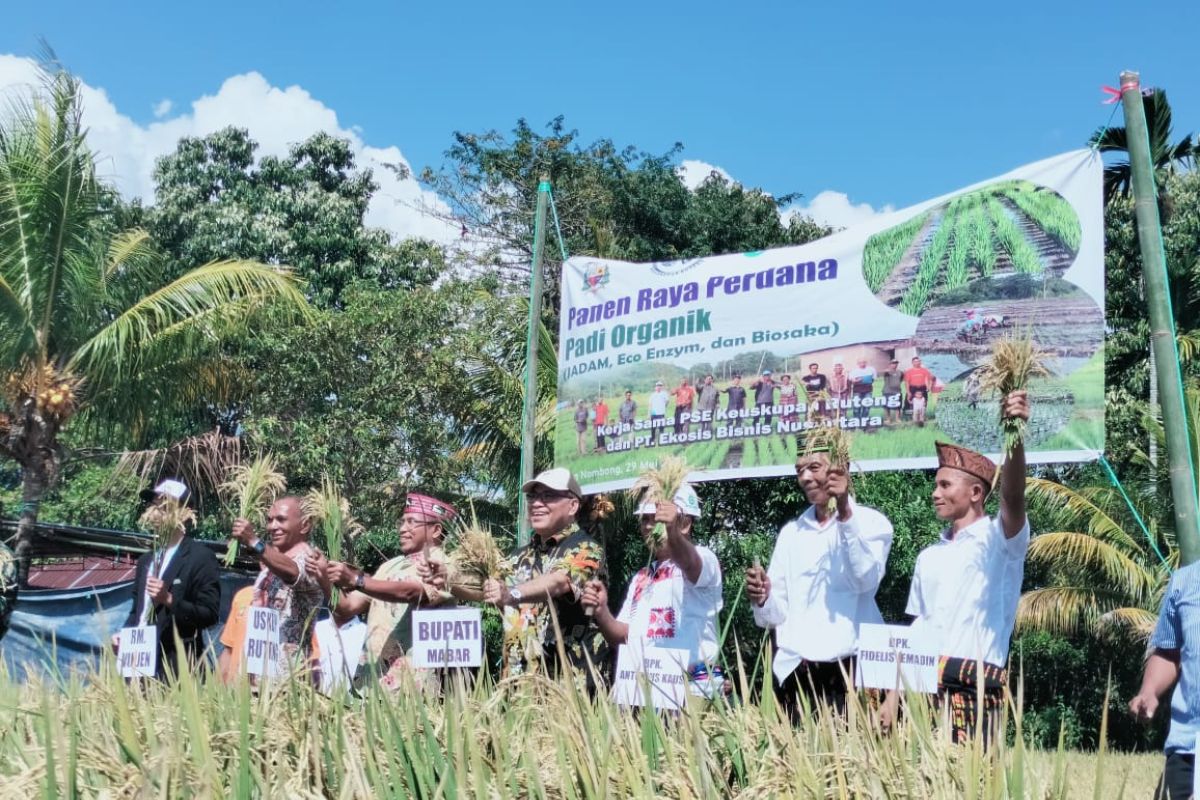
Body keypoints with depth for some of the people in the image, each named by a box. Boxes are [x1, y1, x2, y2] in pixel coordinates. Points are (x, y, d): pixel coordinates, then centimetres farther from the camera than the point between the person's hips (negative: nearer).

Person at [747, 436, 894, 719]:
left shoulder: (871, 522, 4)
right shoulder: (791, 532, 15)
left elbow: (867, 579, -15)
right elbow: (776, 614, 13)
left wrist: (846, 515, -20)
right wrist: (762, 598, -8)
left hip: (849, 671, -3)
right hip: (792, 672, 3)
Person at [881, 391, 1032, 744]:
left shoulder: (998, 538, 1)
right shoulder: (929, 556, 19)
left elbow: (1013, 500, -21)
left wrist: (1015, 436, -38)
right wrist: (893, 695, 11)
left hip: (972, 688, -6)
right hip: (924, 687, 6)